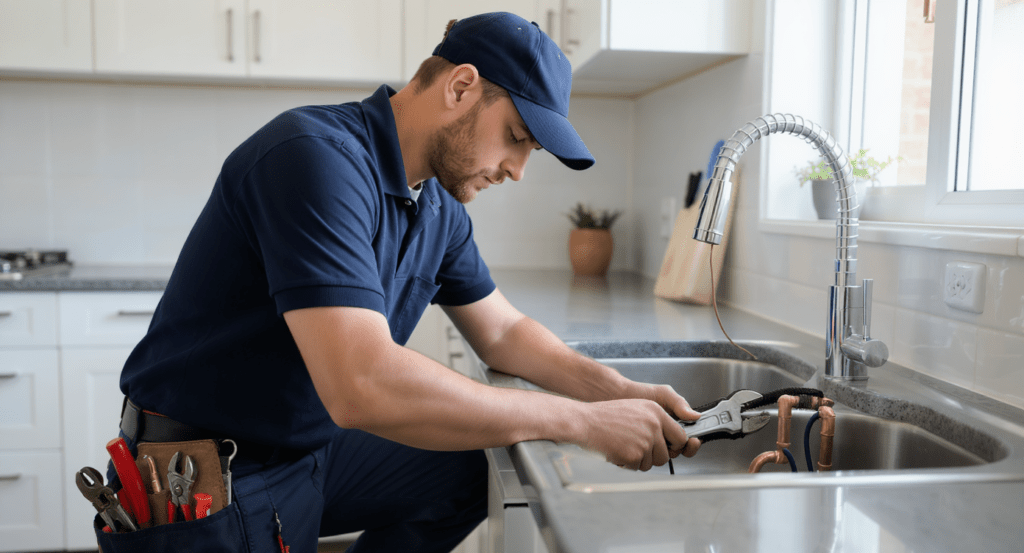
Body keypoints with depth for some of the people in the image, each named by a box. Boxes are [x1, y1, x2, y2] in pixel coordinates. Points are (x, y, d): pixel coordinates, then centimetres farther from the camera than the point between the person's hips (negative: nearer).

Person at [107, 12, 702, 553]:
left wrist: (617, 391, -6)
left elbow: (503, 331, 11)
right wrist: (582, 421, -30)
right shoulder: (316, 155, -28)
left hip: (310, 451, 8)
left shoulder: (439, 209, -1)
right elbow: (364, 385, -38)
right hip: (201, 487, -7)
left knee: (474, 468, 7)